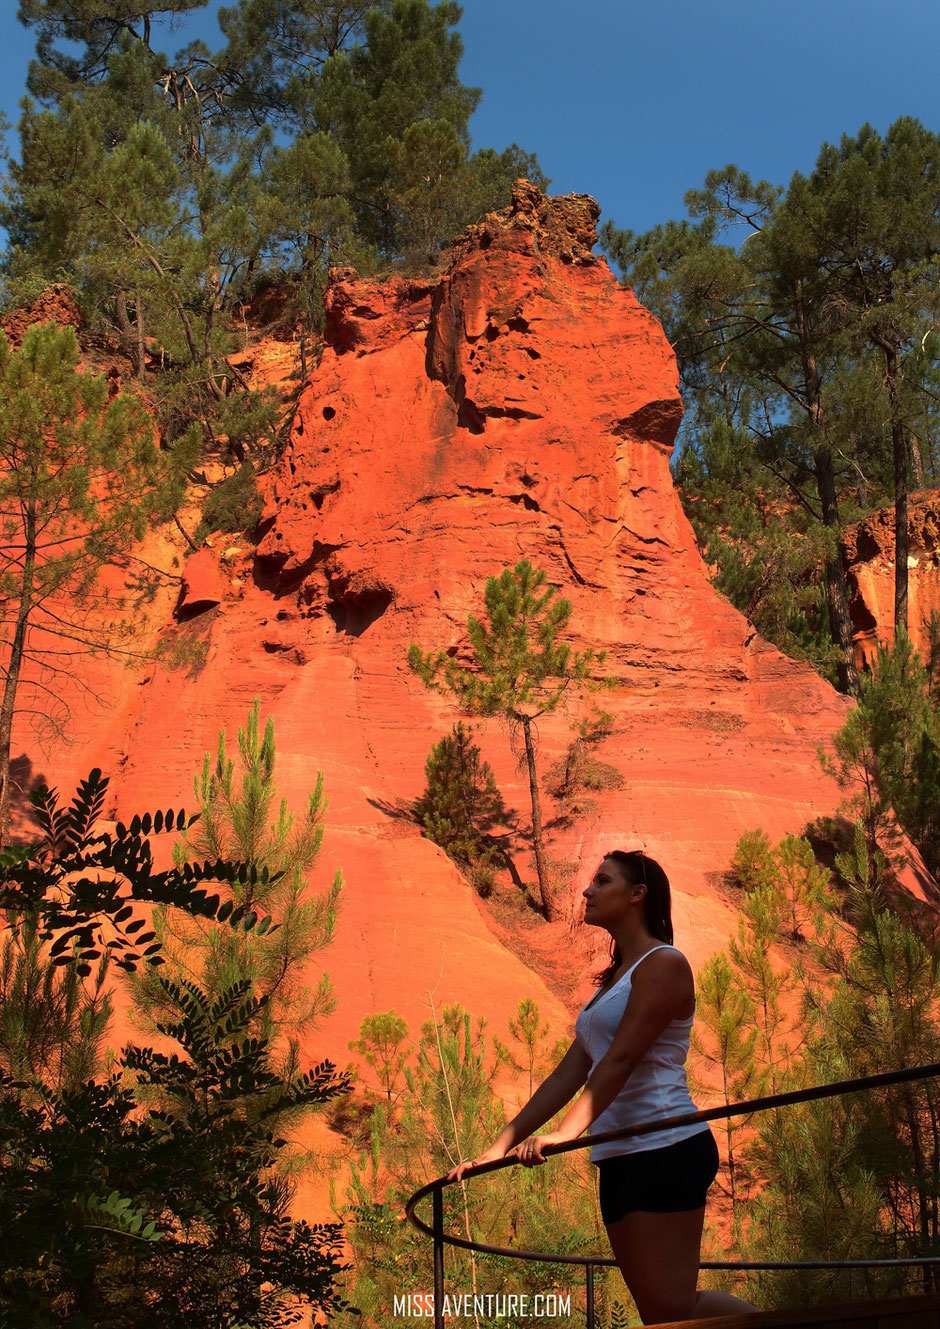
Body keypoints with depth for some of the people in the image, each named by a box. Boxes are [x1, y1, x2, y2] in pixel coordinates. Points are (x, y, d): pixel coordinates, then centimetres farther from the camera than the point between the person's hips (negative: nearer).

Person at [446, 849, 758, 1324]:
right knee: (658, 1313, 7)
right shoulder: (613, 980, 21)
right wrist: (499, 1148, 10)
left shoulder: (664, 964, -5)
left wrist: (564, 1134, -27)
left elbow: (620, 1061, -18)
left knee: (672, 1310, -11)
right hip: (621, 1160, 9)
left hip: (666, 1148, -9)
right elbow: (568, 1075, 16)